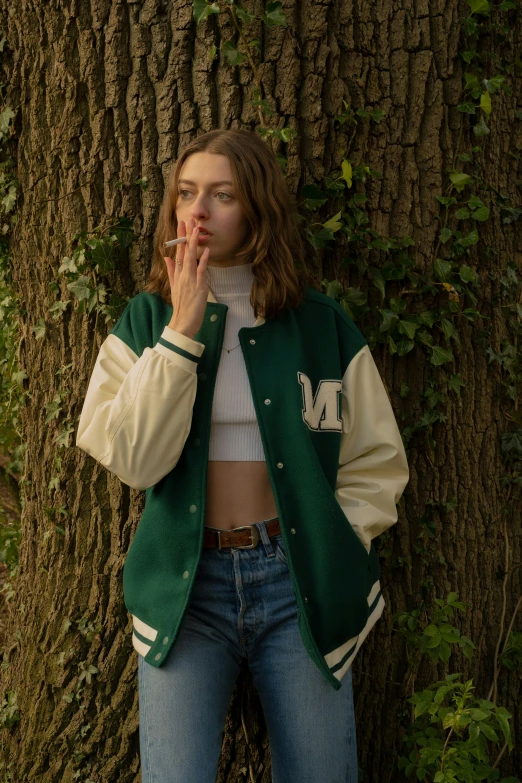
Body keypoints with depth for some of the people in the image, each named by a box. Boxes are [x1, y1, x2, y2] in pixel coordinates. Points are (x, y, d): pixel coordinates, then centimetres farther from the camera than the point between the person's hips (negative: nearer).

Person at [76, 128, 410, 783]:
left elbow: (378, 462, 8)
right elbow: (133, 458, -11)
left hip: (299, 581, 1)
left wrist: (333, 546, -5)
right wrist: (182, 331, -14)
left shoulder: (321, 325, 3)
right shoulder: (145, 320, 4)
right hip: (185, 582, 0)